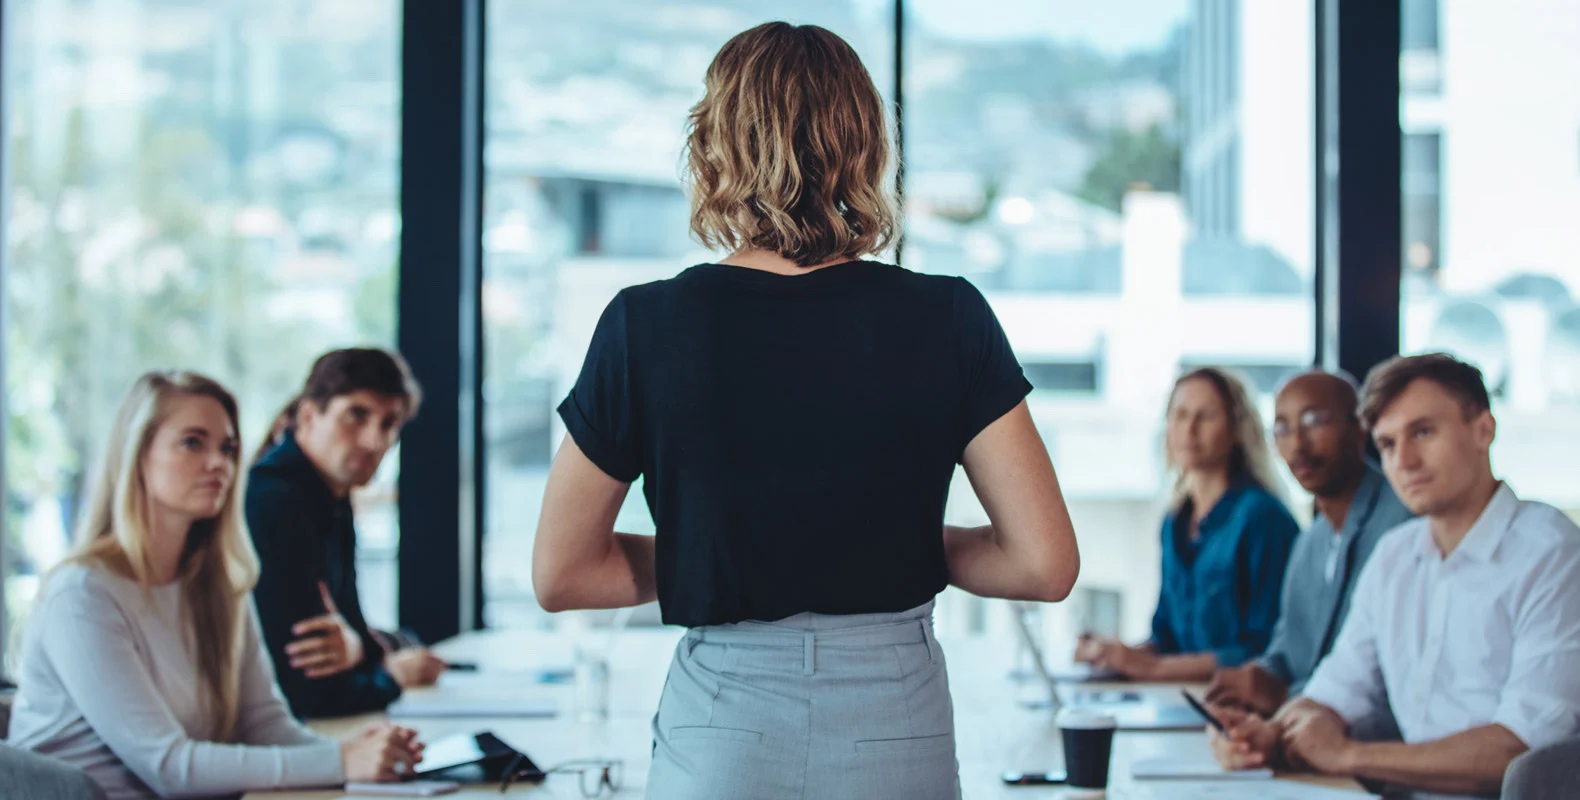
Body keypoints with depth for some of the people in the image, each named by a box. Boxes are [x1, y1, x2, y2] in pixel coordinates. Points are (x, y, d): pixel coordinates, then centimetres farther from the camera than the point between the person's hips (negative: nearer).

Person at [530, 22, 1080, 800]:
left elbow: (560, 575, -2)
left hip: (722, 735, -1)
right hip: (898, 734, 1)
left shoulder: (647, 326, -8)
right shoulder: (947, 319, -7)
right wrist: (914, 547, 8)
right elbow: (1046, 564, -8)